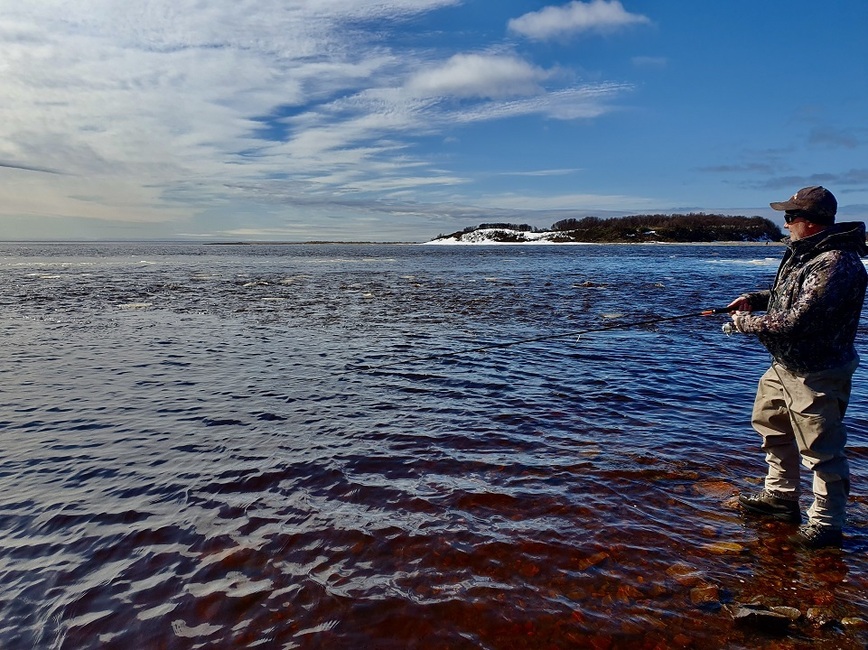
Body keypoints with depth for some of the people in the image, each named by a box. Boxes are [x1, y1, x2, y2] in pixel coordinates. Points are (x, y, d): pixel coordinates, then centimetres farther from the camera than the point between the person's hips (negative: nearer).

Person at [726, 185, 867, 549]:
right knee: (772, 425, 23)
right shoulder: (803, 252, 6)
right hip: (785, 366, 11)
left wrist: (745, 323, -17)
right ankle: (781, 497, 40)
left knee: (821, 450, 1)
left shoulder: (836, 264, -27)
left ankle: (826, 524, 16)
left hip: (817, 375, -11)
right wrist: (756, 299, 6)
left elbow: (797, 322, -31)